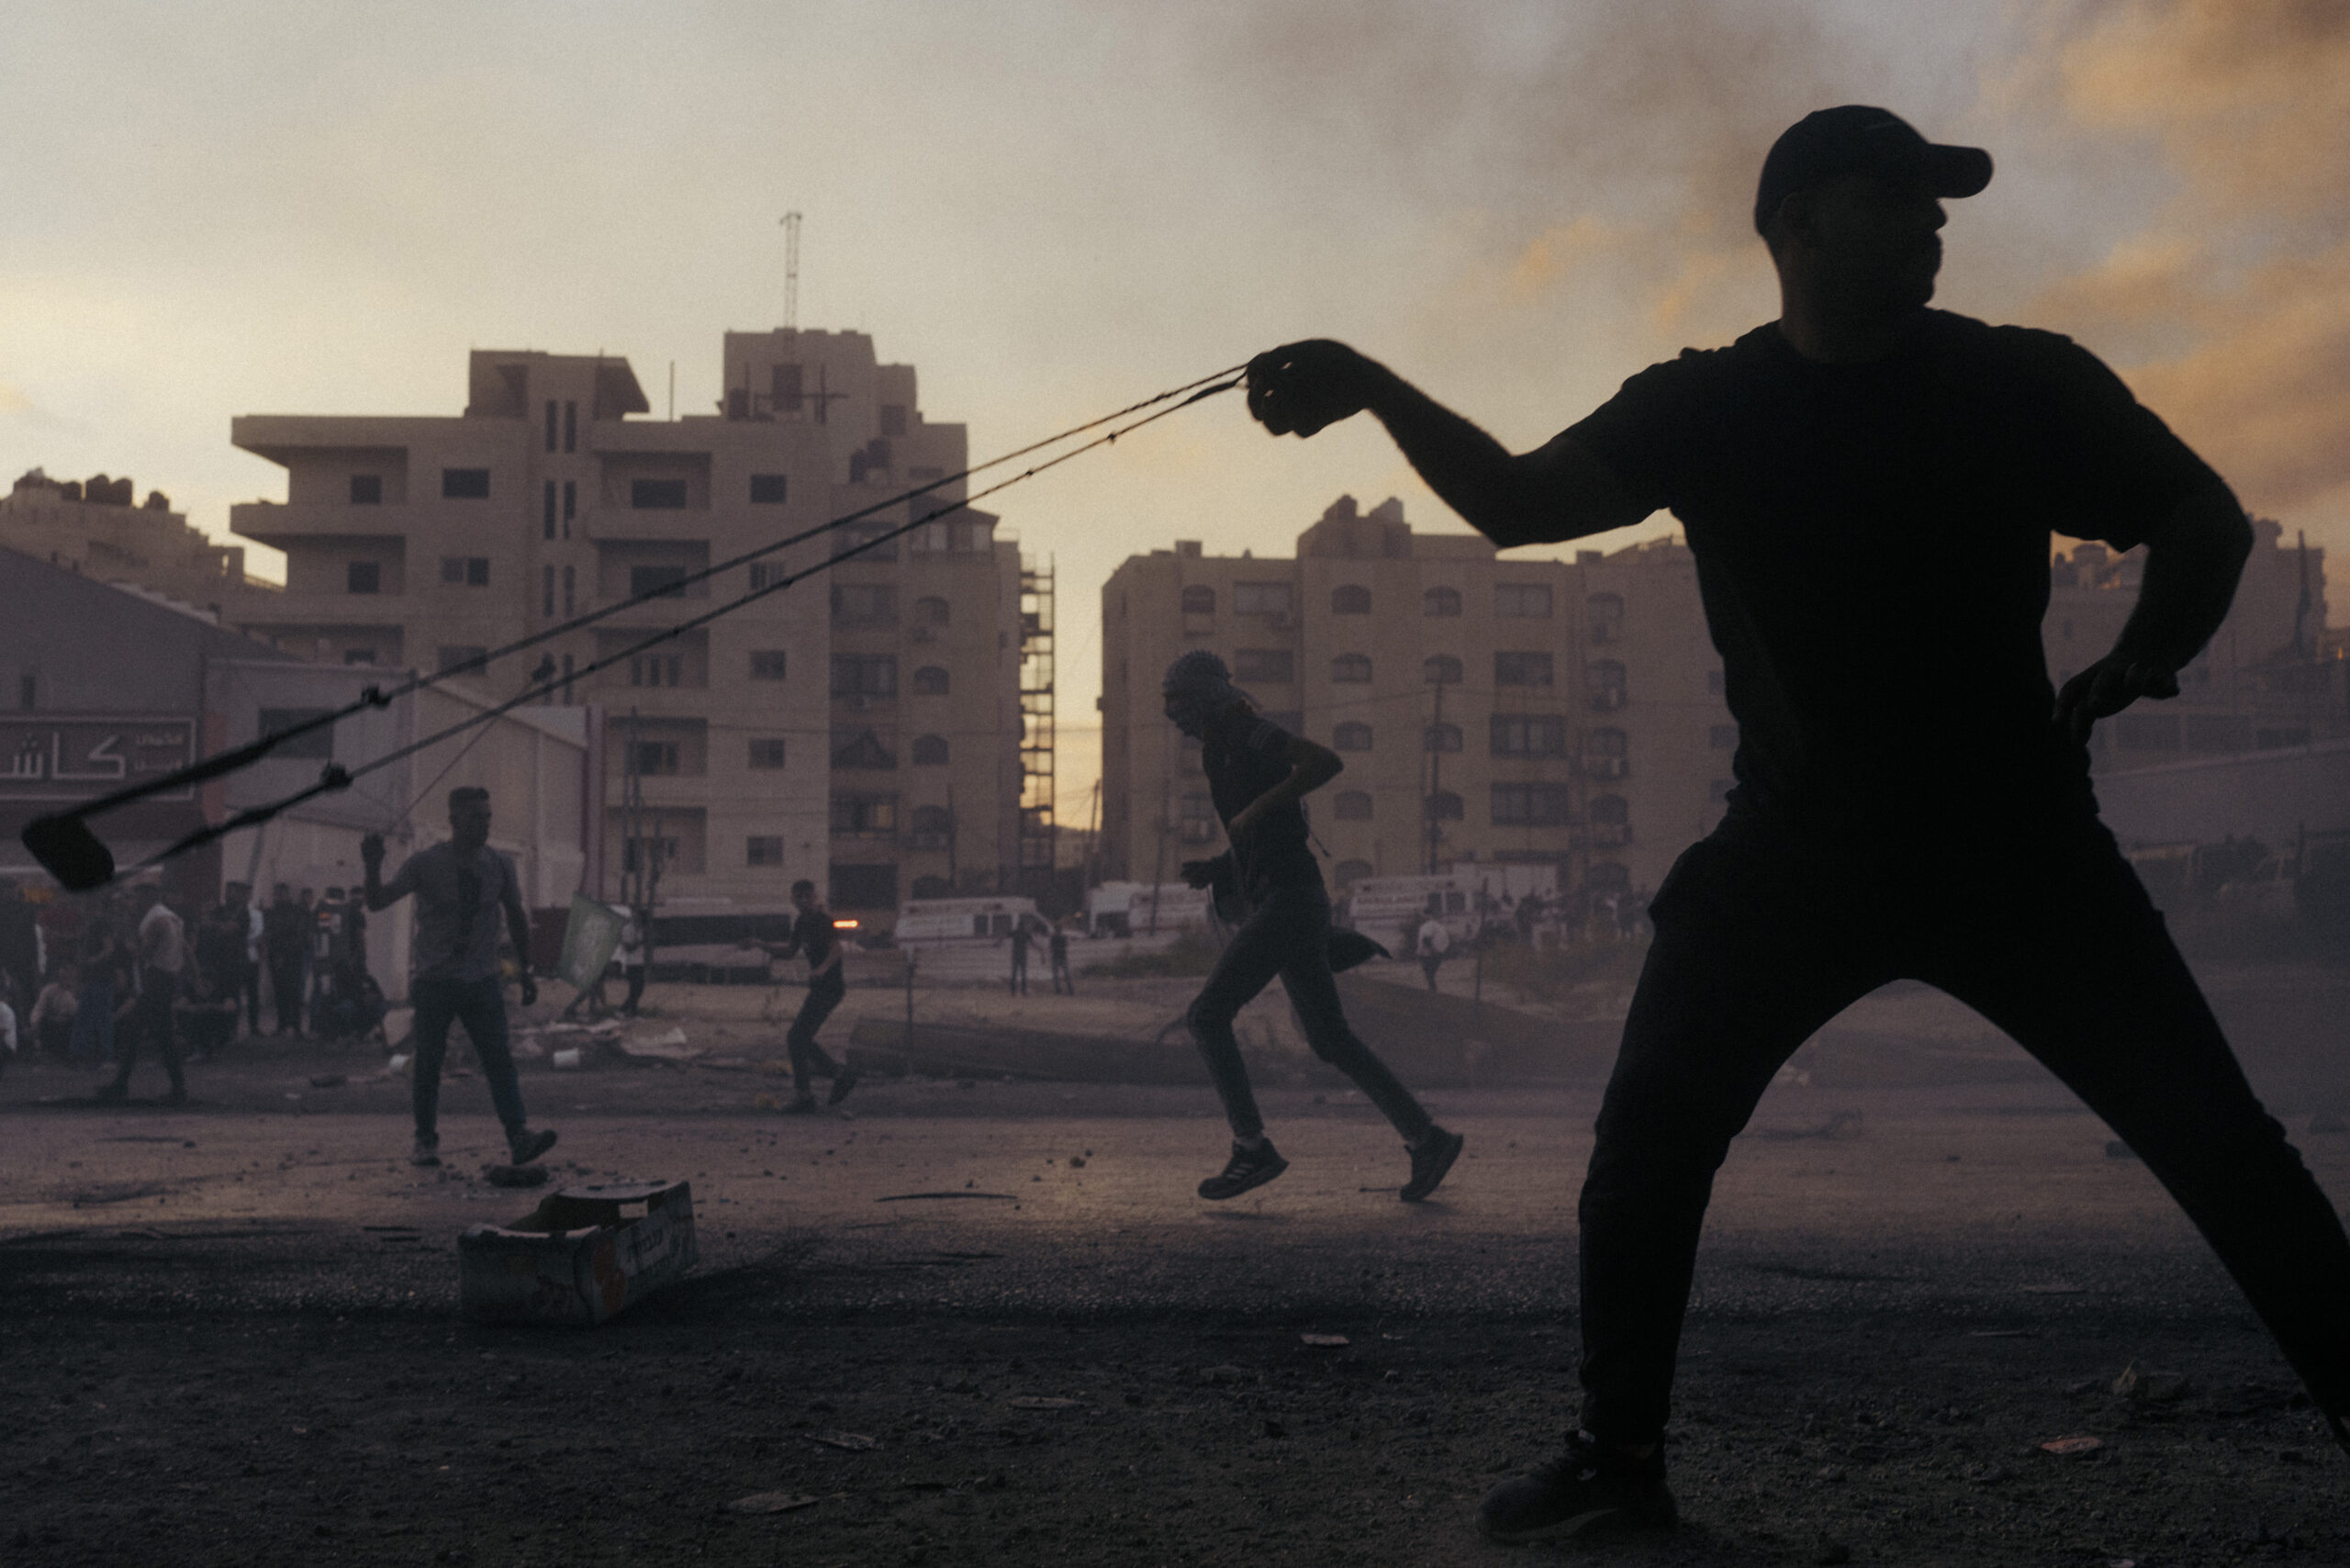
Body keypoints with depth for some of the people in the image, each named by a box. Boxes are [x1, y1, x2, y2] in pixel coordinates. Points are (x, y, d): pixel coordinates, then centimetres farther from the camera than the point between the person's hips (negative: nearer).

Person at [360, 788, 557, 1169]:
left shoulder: (499, 865, 4)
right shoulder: (424, 864, -5)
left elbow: (516, 917, 14)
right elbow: (378, 901, -10)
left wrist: (526, 970, 12)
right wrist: (372, 869, -30)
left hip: (482, 981, 2)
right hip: (434, 980, -2)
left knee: (499, 1059, -11)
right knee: (428, 1064, 2)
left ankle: (519, 1137, -18)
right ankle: (426, 1142, 14)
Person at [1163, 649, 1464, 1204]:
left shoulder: (1249, 732, -6)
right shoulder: (1224, 754, 22)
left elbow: (1327, 761, -23)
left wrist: (1256, 808, -24)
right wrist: (1213, 870, 13)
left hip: (1287, 901, -10)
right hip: (1271, 905, 10)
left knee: (1207, 1015, -11)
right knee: (1331, 1040, 10)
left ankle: (1252, 1148, -8)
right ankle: (1427, 1139, 12)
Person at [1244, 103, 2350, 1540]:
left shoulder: (2026, 382, -1)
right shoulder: (1706, 407, 1)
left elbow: (2208, 520, 7)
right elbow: (1517, 503, -7)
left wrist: (2141, 663, -9)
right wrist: (1376, 390, -21)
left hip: (2017, 838, 0)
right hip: (1794, 851, 1)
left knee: (2218, 1141, -4)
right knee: (1649, 1134, -8)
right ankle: (1620, 1457, 7)